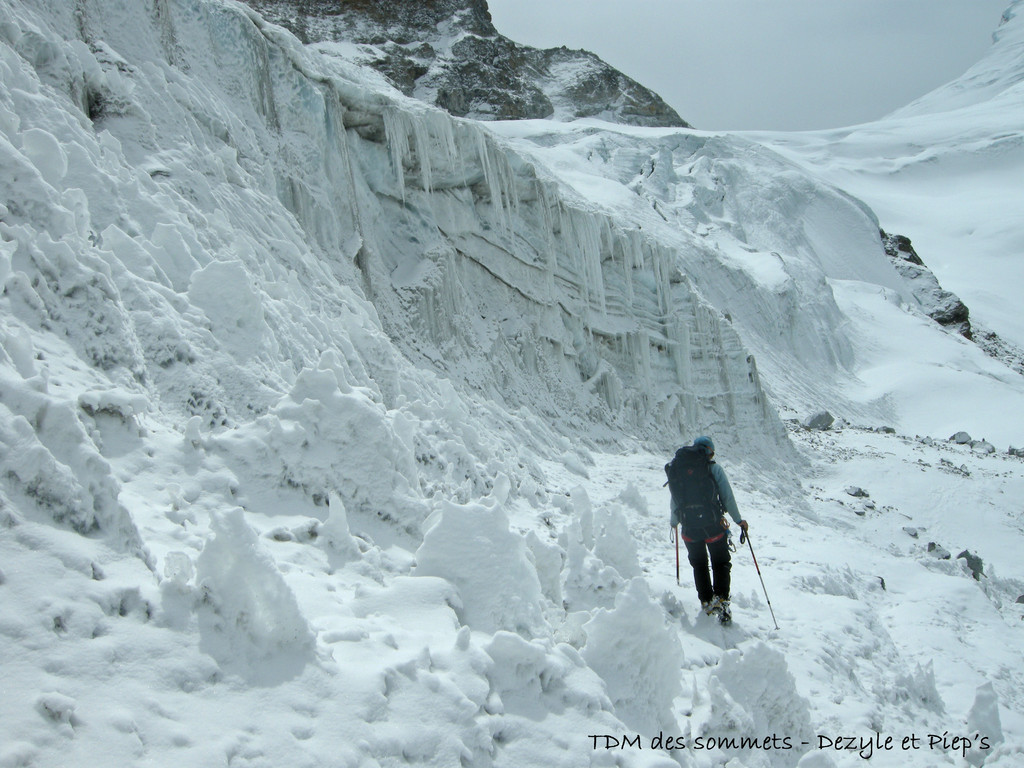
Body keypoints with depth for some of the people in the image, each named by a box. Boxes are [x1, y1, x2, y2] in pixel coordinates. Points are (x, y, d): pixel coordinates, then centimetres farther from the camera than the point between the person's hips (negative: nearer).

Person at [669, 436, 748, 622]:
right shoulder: (714, 468, -5)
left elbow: (675, 499, 6)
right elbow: (727, 497, -6)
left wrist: (674, 522, 21)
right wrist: (738, 520, 5)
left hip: (689, 527, 2)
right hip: (713, 524, -2)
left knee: (699, 565, 18)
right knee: (721, 563, 11)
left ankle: (706, 602, 15)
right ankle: (721, 598, -7)